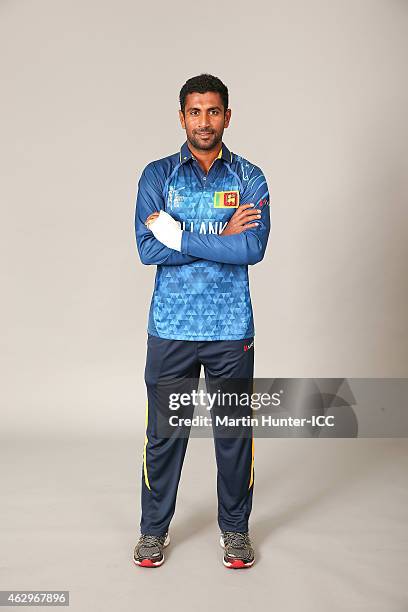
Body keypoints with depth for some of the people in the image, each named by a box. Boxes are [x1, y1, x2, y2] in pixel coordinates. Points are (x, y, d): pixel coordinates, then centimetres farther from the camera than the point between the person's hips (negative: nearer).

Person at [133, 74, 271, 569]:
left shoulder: (249, 178, 2)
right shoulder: (158, 175, 3)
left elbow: (253, 249, -14)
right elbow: (148, 249, -11)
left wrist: (179, 235, -13)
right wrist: (222, 238, -12)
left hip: (231, 328, 0)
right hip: (170, 327, 0)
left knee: (234, 431, 10)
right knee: (164, 432, 9)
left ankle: (235, 528, 30)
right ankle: (154, 528, 28)